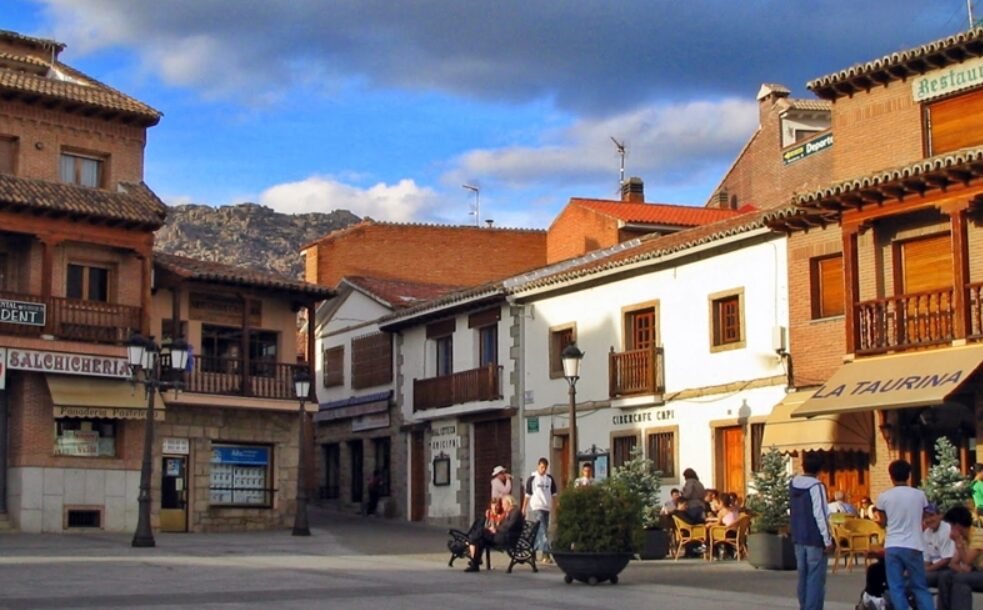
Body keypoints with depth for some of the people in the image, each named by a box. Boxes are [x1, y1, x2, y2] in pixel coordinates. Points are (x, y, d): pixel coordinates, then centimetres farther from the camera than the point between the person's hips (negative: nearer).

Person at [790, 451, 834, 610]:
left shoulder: (793, 483, 6)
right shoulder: (816, 486, -15)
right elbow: (820, 515, -17)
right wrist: (828, 540, -14)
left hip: (798, 538, 7)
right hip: (814, 539, -7)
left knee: (803, 577, 15)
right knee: (816, 579, -4)